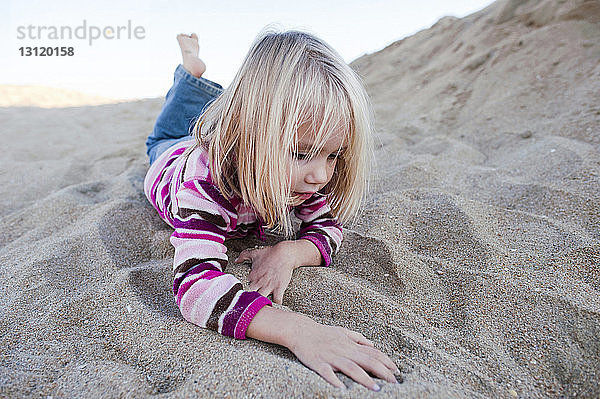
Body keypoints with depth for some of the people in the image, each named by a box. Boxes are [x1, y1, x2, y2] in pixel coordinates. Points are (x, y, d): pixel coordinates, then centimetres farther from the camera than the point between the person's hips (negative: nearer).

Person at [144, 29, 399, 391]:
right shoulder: (205, 179, -56)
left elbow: (327, 229, -29)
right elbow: (195, 286, -65)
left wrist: (288, 253, -51)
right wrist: (294, 329, -77)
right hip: (173, 162, 0)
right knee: (164, 139, 35)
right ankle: (191, 72, 44)